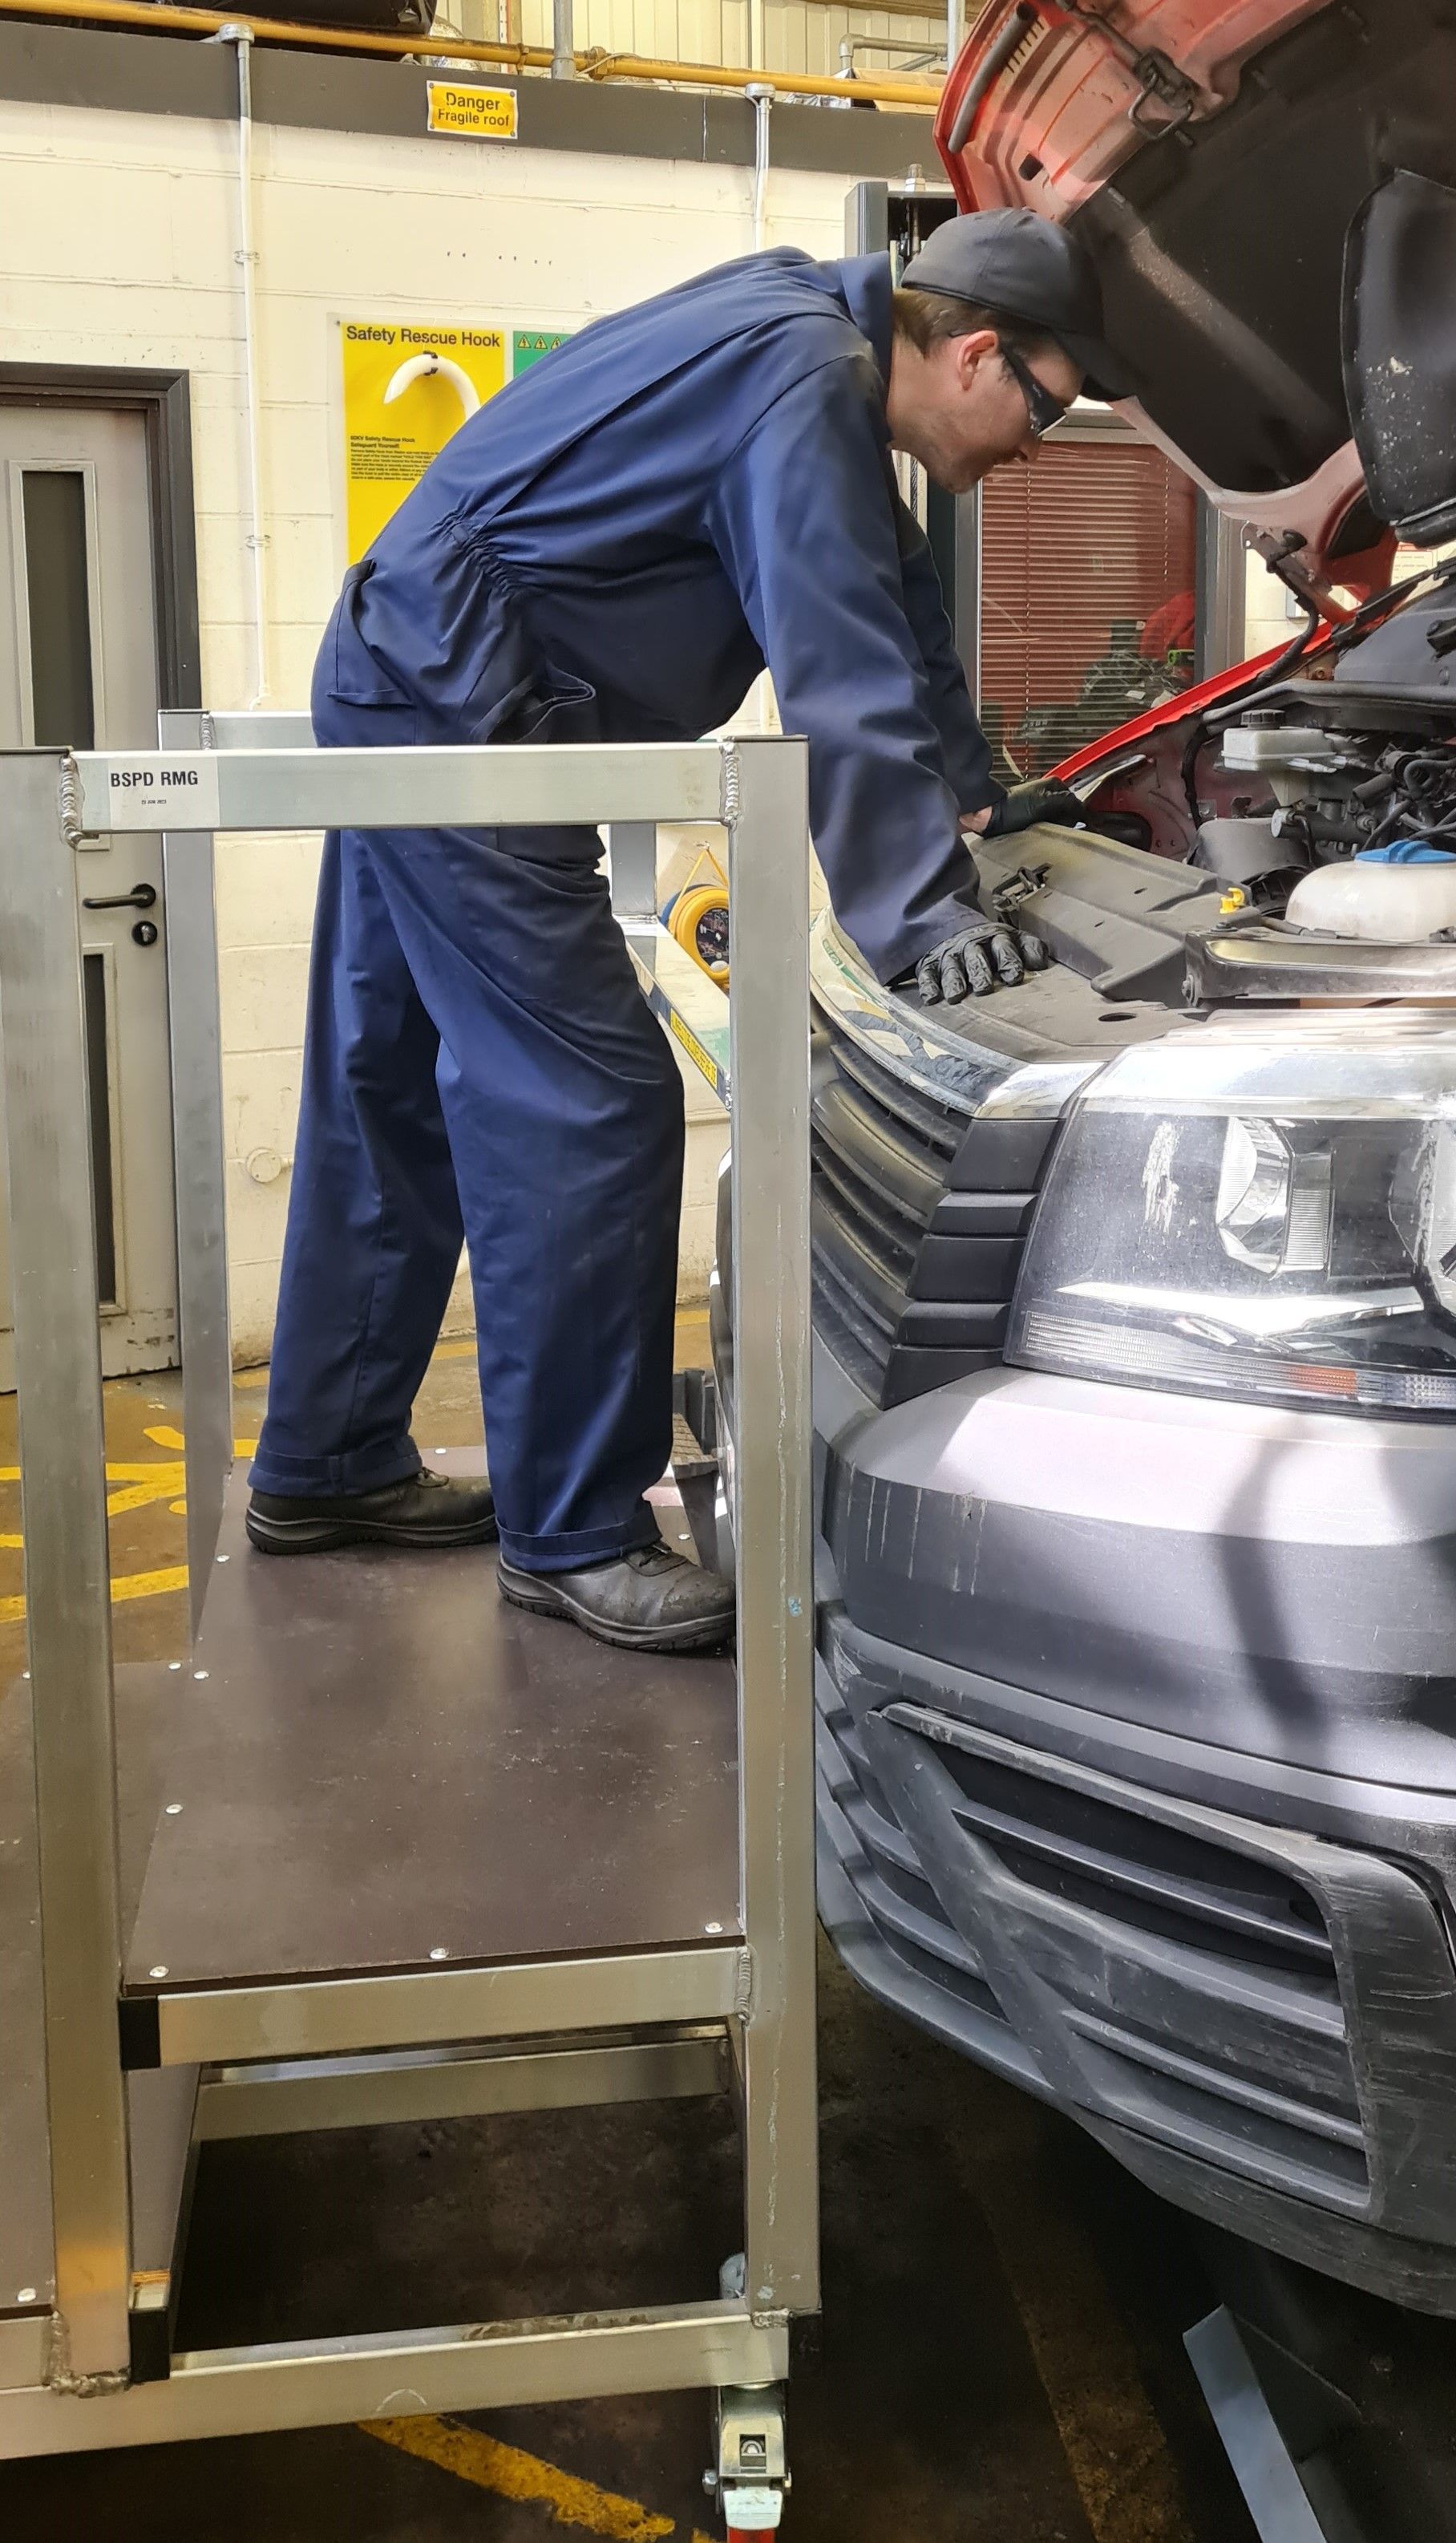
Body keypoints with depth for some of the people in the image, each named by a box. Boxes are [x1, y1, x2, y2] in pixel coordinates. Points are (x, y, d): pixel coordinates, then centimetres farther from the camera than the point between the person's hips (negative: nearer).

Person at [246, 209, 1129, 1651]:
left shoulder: (809, 332, 15)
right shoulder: (804, 384, -17)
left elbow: (893, 608, 24)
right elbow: (845, 676, -24)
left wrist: (976, 795, 28)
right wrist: (919, 920, -26)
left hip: (399, 697, 11)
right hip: (454, 722, -11)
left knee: (392, 1097, 15)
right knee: (592, 1107, -11)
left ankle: (325, 1467, 27)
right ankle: (573, 1534, -2)